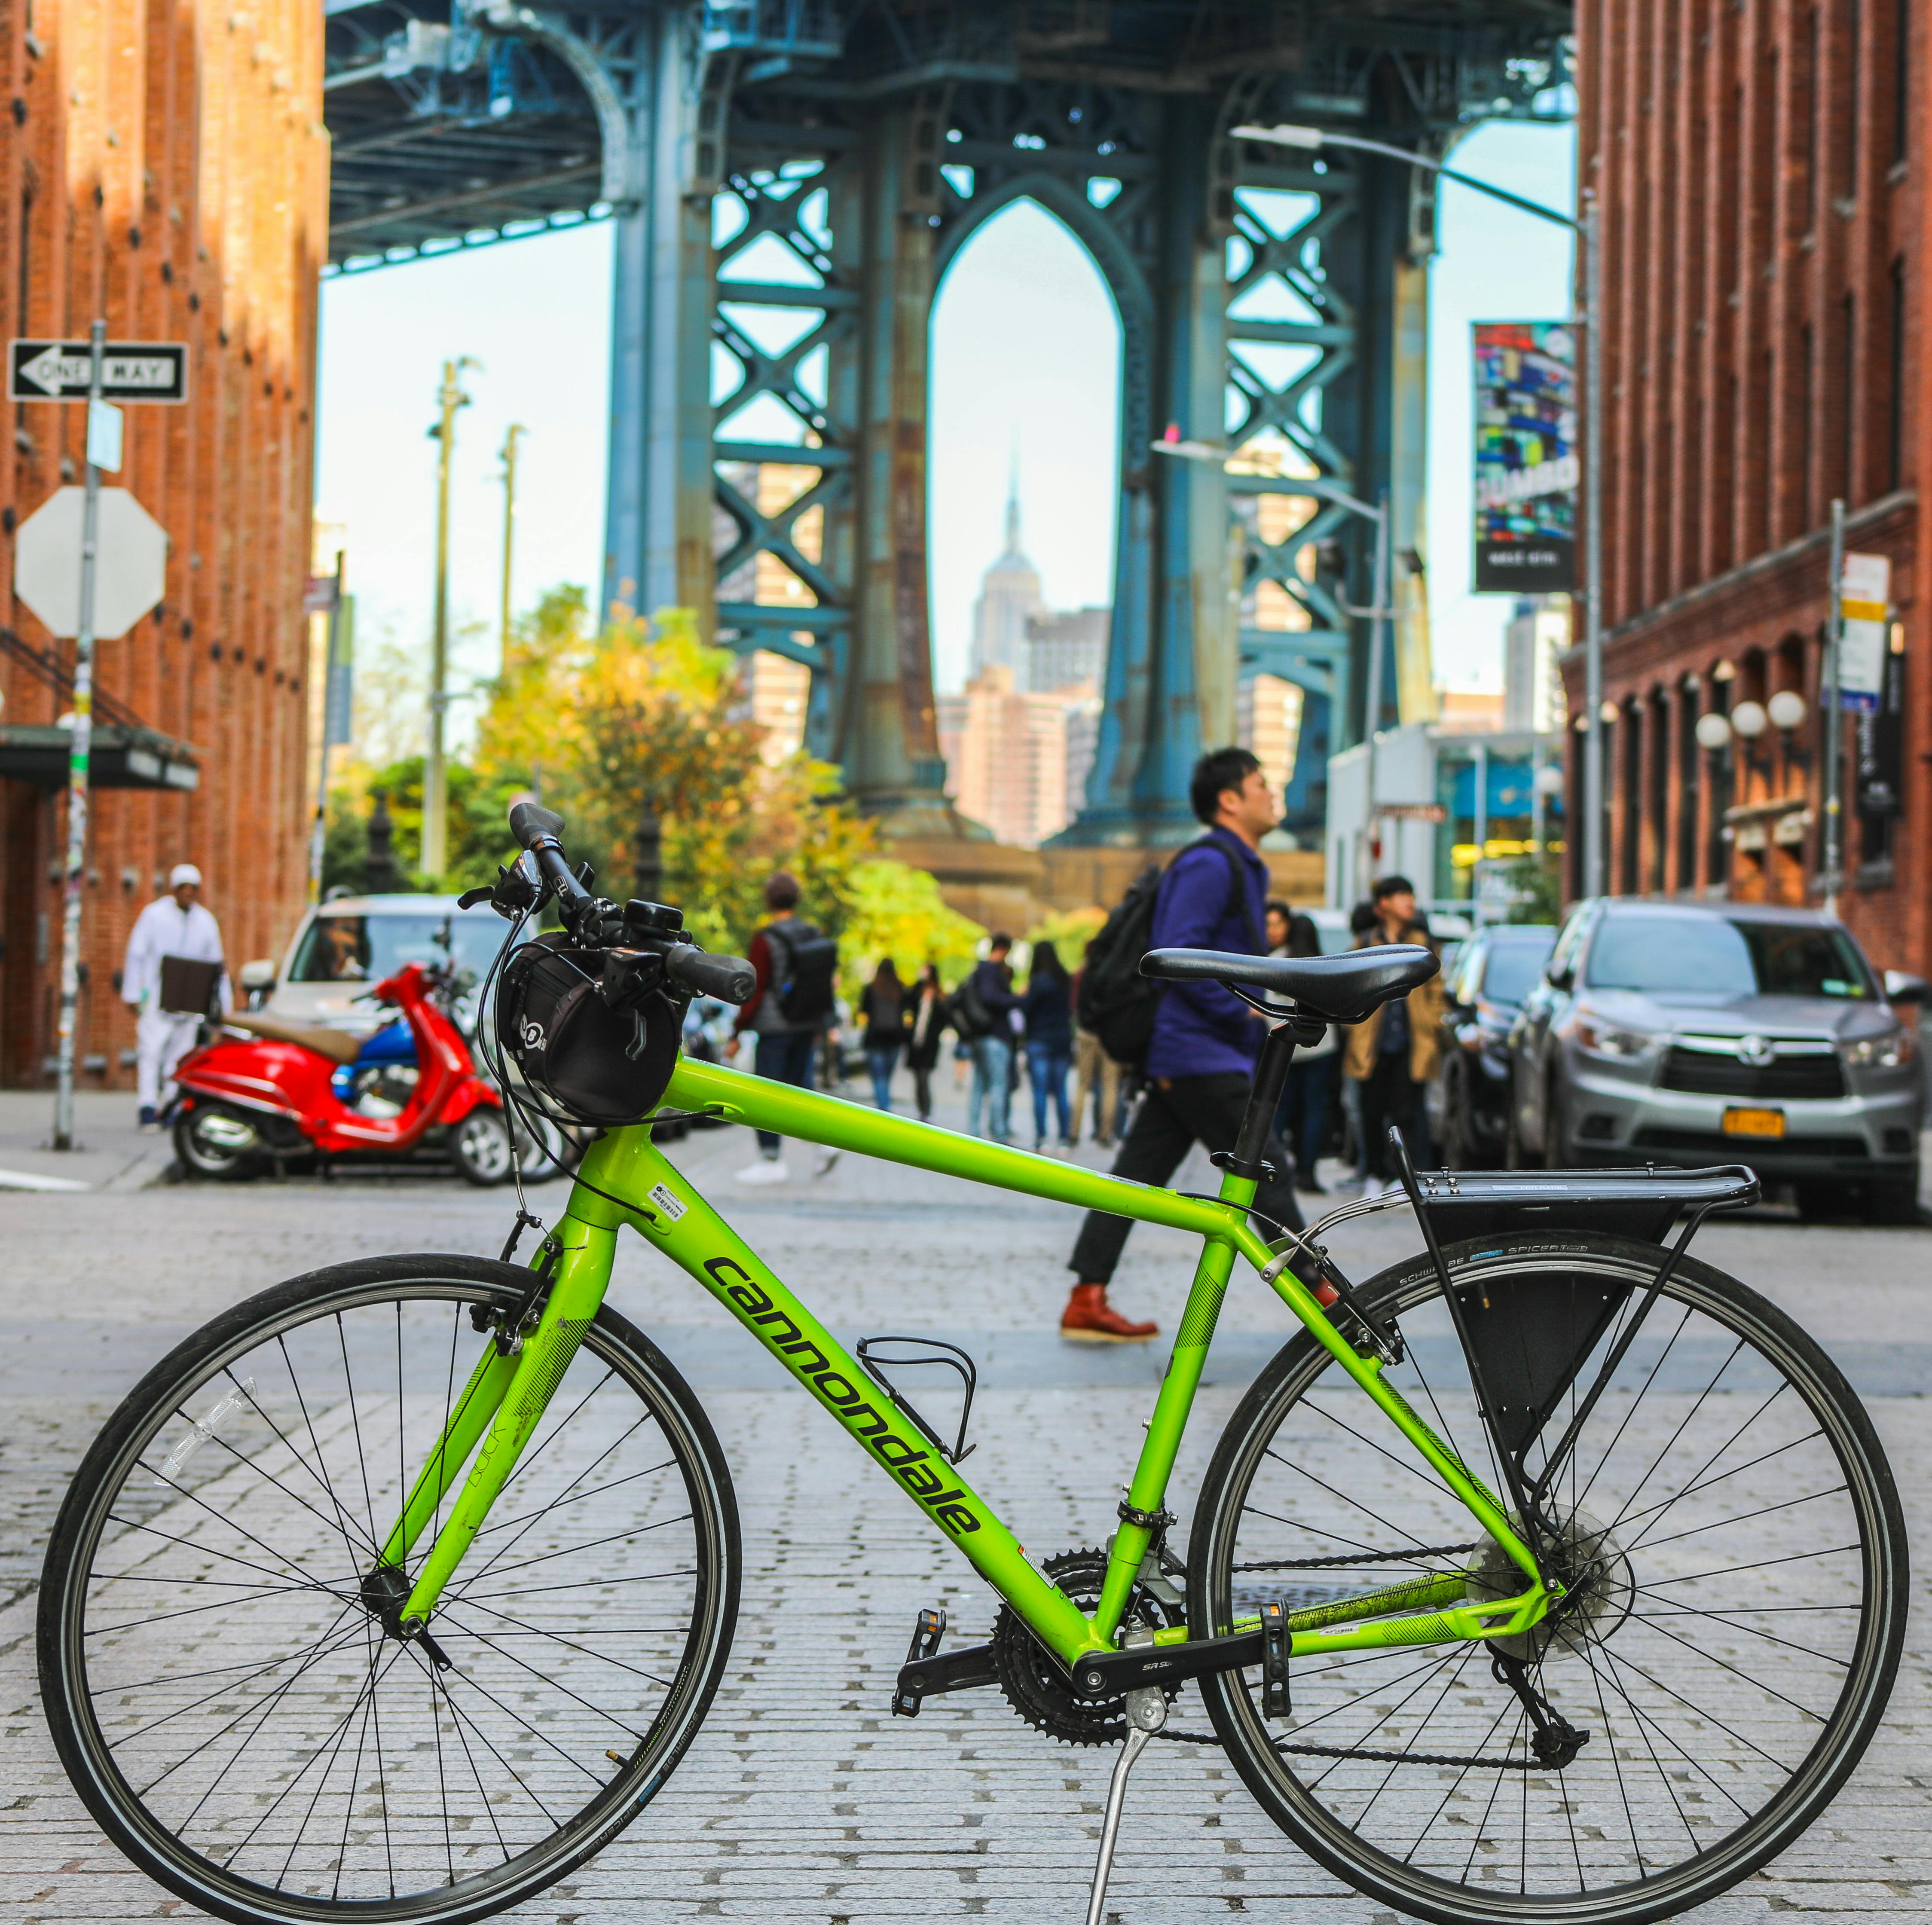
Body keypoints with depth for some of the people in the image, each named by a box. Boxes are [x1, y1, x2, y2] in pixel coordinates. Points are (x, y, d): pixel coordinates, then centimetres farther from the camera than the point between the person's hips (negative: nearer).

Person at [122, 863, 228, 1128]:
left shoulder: (206, 922, 14)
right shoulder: (154, 914, 3)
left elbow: (216, 964, 18)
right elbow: (136, 954, 2)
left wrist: (222, 1004, 11)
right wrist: (132, 994, -4)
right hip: (156, 996, -4)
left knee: (180, 1055, 1)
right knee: (151, 1051, -12)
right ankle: (148, 1108, -17)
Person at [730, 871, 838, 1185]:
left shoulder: (765, 940, -13)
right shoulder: (815, 937, 6)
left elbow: (754, 991, -14)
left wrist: (737, 1034, -8)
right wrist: (818, 1027, 24)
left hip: (775, 1027, -6)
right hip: (807, 1026, 6)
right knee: (798, 1086, 16)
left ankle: (771, 1161, 2)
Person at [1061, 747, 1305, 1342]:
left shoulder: (1240, 868, 20)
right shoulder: (1209, 865, -13)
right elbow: (1178, 957, -21)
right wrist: (1243, 1013, -16)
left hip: (1177, 1060, 10)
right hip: (1202, 1056, -10)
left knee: (1137, 1175, 6)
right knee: (1265, 1172, -3)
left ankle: (1087, 1301, 5)